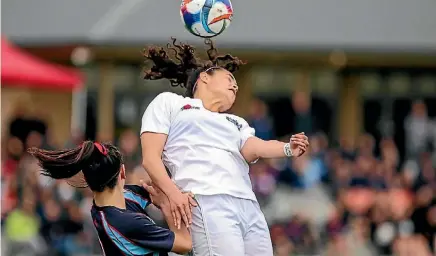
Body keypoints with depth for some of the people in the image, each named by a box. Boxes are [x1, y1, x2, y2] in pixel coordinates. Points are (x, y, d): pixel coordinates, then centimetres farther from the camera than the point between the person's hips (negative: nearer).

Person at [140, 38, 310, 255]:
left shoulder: (236, 123, 33)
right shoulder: (168, 102, 20)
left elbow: (252, 148, 11)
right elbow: (150, 157, 8)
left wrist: (287, 149, -12)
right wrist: (172, 192, -11)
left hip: (249, 206, 6)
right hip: (207, 202, -6)